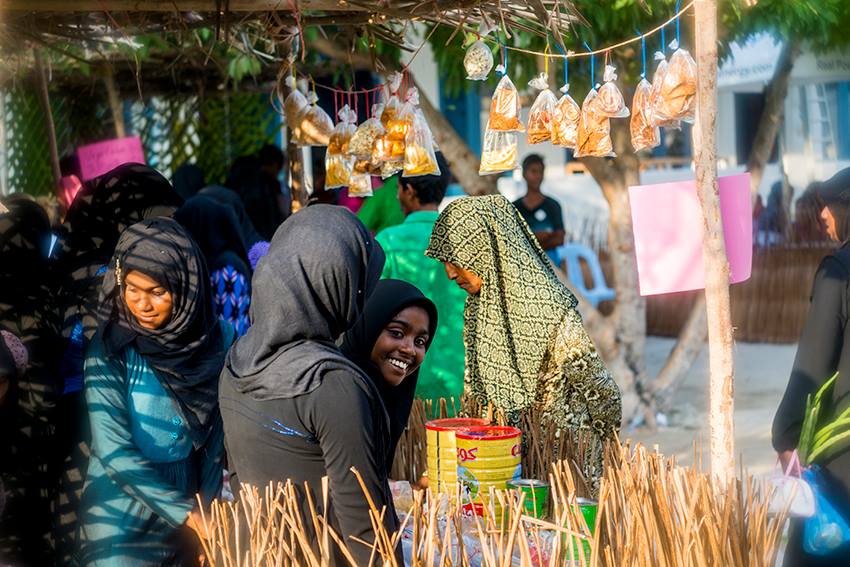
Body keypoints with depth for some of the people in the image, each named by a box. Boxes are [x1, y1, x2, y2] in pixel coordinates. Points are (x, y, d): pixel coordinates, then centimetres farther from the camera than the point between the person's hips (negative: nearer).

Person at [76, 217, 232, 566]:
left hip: (191, 502, 3)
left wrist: (208, 504, -4)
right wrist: (184, 512, -19)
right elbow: (114, 452, -19)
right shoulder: (110, 350, -15)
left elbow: (221, 430, 2)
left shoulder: (217, 339, -8)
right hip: (124, 518, -3)